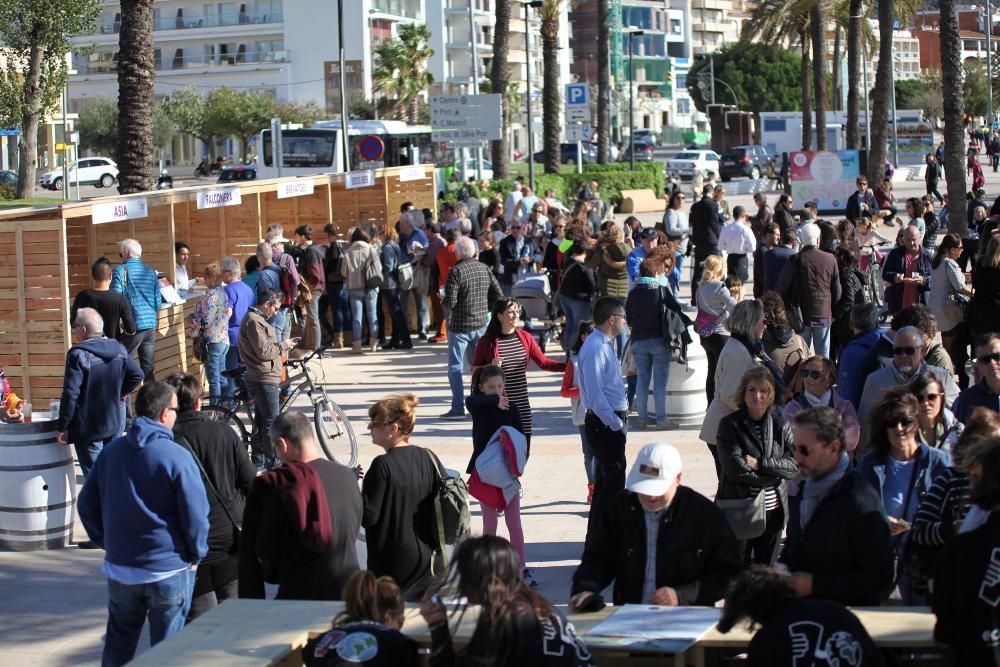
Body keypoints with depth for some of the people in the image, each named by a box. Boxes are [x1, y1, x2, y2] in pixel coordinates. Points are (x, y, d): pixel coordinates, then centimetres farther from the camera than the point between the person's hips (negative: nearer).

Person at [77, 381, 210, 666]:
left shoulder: (111, 451, 3)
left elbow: (86, 504, 10)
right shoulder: (176, 456, -15)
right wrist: (197, 554, 0)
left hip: (119, 568, 5)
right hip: (168, 570, -5)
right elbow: (196, 514, -16)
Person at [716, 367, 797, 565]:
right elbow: (735, 469, -17)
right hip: (739, 510, -3)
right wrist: (774, 474, -10)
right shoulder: (730, 425, -7)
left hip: (774, 510, 4)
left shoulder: (780, 424, 3)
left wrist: (760, 464, -16)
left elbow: (794, 465, -5)